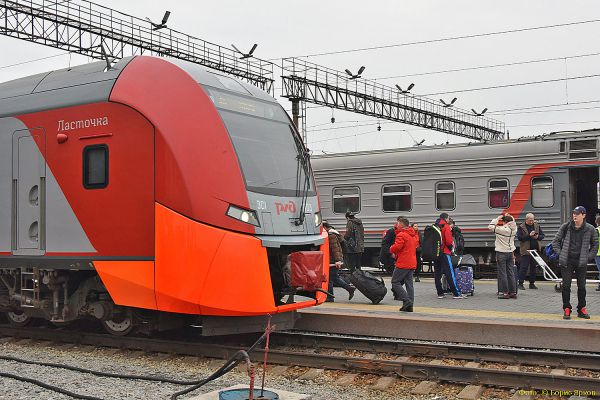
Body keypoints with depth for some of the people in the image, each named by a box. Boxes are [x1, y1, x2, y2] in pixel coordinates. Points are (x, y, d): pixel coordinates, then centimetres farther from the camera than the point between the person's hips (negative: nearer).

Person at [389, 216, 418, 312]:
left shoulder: (401, 235, -12)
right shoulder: (414, 235, 17)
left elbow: (396, 247, -22)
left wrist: (391, 249, 1)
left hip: (403, 263, -8)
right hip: (412, 263, 8)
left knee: (395, 282, -1)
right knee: (409, 284, 9)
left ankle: (406, 300, -12)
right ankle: (409, 306, 7)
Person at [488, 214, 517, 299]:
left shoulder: (501, 229, -18)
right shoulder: (514, 230, -1)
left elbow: (490, 226, -9)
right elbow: (513, 223, 23)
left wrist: (497, 218, -2)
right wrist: (510, 217, 18)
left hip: (501, 253, -6)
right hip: (510, 253, 6)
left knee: (502, 273, -2)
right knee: (511, 273, 10)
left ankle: (505, 293, -2)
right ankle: (513, 292, 13)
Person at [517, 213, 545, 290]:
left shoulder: (537, 226, 11)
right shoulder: (521, 227, -2)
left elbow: (542, 235, 13)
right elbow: (519, 237, -11)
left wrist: (538, 237, -8)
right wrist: (529, 236, -19)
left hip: (535, 250, 5)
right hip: (526, 250, -5)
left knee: (533, 267, 10)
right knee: (524, 267, -6)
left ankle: (532, 283, 18)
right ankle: (521, 283, 0)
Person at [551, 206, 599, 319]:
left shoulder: (590, 229, 1)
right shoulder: (566, 227, 1)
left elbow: (595, 245, 13)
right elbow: (555, 241, 11)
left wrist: (588, 257, 3)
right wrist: (560, 254, 2)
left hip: (581, 262, 0)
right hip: (566, 261, 0)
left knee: (582, 286, 6)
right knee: (566, 285, 0)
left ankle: (581, 309, 18)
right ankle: (567, 309, 8)